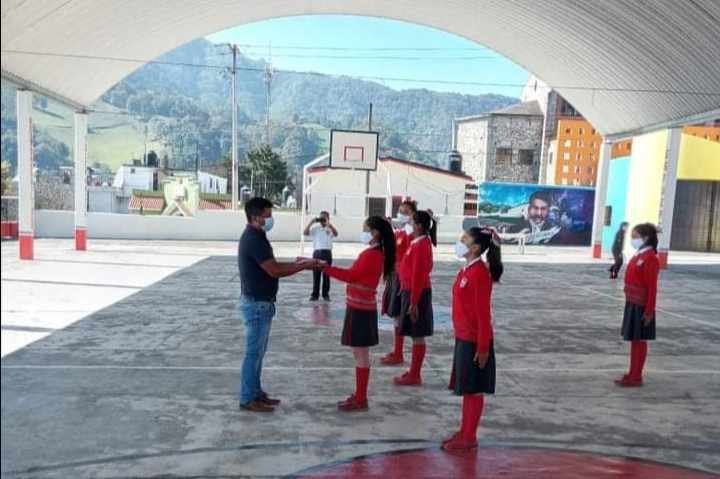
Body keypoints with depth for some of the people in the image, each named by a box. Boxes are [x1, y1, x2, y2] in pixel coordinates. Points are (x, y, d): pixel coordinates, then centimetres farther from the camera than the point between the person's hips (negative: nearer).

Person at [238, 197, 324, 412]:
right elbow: (275, 271, -23)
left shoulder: (255, 237, 12)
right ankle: (248, 399, 11)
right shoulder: (254, 240, -21)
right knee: (254, 352, 0)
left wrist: (298, 263, 5)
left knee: (258, 352, 16)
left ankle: (256, 393, 27)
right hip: (256, 304, -10)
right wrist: (305, 265, -16)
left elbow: (272, 266, 15)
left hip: (260, 303, 10)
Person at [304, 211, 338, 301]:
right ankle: (315, 294, 10)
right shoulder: (315, 228, 6)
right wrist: (311, 223, -10)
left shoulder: (330, 228, 4)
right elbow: (305, 233, -5)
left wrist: (328, 224, -22)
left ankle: (326, 294, 14)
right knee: (316, 274, 3)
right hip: (317, 252, 1)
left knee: (326, 274, 5)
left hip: (327, 253, 0)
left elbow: (336, 234, -17)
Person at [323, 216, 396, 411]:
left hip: (361, 309, -10)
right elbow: (355, 275, 10)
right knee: (360, 354, 15)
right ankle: (359, 395, 25)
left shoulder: (372, 255, -18)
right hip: (360, 307, 10)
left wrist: (324, 268, -17)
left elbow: (350, 275, -19)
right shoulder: (374, 253, 12)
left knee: (361, 355, -1)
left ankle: (360, 400, 8)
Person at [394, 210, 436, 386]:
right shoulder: (419, 243, 11)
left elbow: (418, 275, -21)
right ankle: (413, 372, 25)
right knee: (415, 335, 15)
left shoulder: (420, 245, -18)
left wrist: (413, 302, -20)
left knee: (417, 335, -1)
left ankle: (415, 376, 8)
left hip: (416, 293, -10)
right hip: (411, 291, 10)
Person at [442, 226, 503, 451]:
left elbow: (483, 313, -20)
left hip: (474, 340, -9)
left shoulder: (479, 273, -20)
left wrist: (483, 347, -18)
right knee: (465, 388, 17)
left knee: (474, 390, 4)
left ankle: (469, 438, 17)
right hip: (464, 337, 9)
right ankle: (464, 432, 29)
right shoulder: (467, 270, 9)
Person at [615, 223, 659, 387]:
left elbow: (652, 287, -18)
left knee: (639, 341, 0)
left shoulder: (650, 258, -17)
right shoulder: (638, 256, 11)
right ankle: (633, 374, 24)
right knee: (634, 340, 14)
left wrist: (649, 311, -19)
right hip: (632, 304, 9)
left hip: (641, 306, -9)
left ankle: (636, 378, 9)